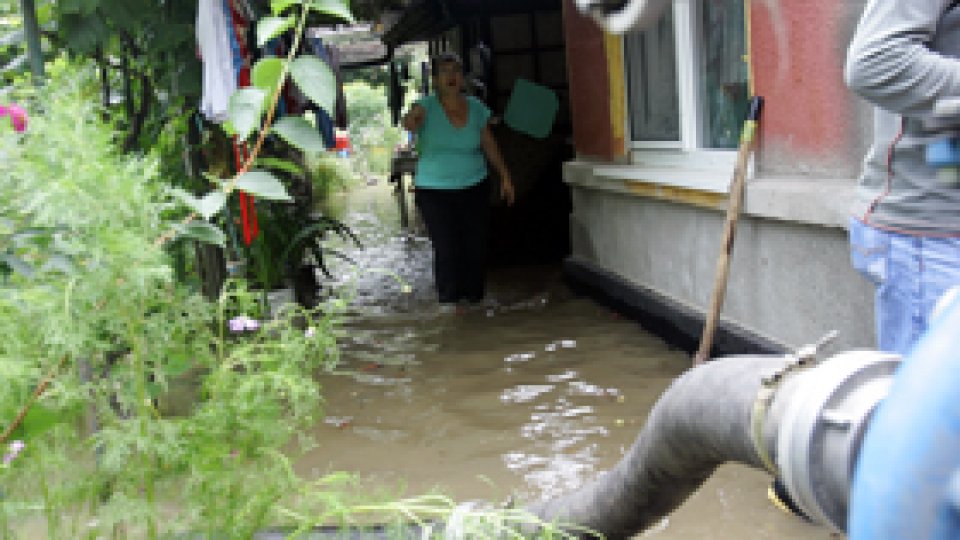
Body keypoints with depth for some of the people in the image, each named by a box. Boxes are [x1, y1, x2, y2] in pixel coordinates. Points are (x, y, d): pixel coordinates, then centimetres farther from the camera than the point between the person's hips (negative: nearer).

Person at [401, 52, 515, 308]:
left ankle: (475, 297, 20)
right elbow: (409, 120, -31)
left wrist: (505, 176, 12)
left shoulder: (476, 108, 3)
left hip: (474, 189, 3)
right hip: (434, 191, -3)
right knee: (446, 249, -7)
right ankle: (449, 301, 9)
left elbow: (489, 145, 12)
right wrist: (411, 121, -55)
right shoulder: (427, 106, -8)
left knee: (476, 247, 3)